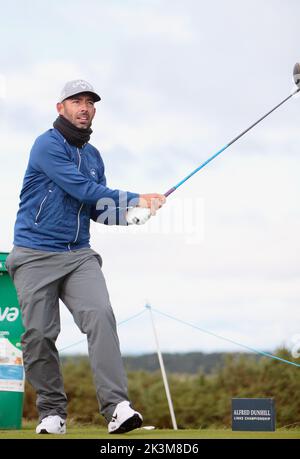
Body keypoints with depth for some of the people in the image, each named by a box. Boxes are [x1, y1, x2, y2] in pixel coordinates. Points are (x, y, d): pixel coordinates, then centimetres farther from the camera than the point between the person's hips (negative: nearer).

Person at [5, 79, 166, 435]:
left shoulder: (93, 156, 16)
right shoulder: (48, 145, -7)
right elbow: (83, 190, -16)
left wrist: (131, 214, -1)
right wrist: (135, 198, -14)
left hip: (79, 255, 5)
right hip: (35, 255, -5)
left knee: (100, 315, -18)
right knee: (39, 333, -5)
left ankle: (117, 408, -27)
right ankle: (52, 412, 12)